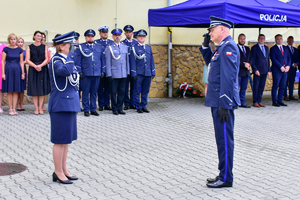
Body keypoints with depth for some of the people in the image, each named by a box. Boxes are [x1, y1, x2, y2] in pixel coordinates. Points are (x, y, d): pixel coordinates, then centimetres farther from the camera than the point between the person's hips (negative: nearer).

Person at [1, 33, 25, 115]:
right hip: (8, 70, -2)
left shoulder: (19, 50, 7)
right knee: (9, 91, -1)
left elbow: (21, 62, 9)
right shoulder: (6, 49, 1)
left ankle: (14, 109, 6)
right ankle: (10, 109, 4)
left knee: (16, 91, 1)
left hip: (17, 70, 2)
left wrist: (23, 73, 3)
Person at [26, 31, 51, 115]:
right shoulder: (29, 47, 6)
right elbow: (27, 60, 0)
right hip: (33, 70, -1)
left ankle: (40, 107, 3)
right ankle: (36, 108, 2)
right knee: (34, 89, -2)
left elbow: (46, 59, 3)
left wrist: (40, 65, -15)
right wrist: (35, 66, -16)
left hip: (43, 69, 1)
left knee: (42, 88, -2)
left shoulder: (44, 47, 9)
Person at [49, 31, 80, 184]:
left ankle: (63, 170, 24)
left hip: (69, 103, 10)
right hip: (61, 104, -10)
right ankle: (58, 173, 7)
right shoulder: (56, 60, -14)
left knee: (66, 139, 14)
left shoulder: (65, 59, 15)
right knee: (60, 140, -3)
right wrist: (71, 58, -21)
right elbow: (65, 71, -35)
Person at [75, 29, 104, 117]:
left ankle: (93, 109, 15)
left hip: (97, 73, 3)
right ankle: (86, 110, 7)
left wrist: (102, 71, 9)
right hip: (86, 73, -3)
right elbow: (78, 61, 2)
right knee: (86, 92, 0)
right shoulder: (80, 47, 6)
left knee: (94, 92, 8)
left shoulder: (99, 48, 16)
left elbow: (102, 60, 17)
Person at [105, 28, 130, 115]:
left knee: (122, 92, 5)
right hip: (114, 74, -4)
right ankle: (114, 109, 10)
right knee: (113, 92, 1)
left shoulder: (125, 47, 13)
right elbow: (108, 62, -2)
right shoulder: (109, 48, 0)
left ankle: (120, 109, 13)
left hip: (123, 74, 4)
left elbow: (127, 60, 16)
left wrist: (127, 72, 10)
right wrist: (109, 74, -8)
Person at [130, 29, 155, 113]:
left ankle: (144, 106, 16)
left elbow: (152, 61, 15)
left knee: (145, 91, 7)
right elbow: (133, 61, -4)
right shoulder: (134, 48, 0)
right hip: (139, 73, -4)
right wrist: (134, 74, -10)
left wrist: (153, 72, 9)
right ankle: (138, 107, 7)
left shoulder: (149, 48, 14)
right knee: (137, 91, 0)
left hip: (148, 73, 4)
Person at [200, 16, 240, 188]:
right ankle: (223, 175, 24)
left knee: (225, 140, -3)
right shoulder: (223, 47, 16)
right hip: (218, 101, 10)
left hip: (223, 103, -10)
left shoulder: (228, 47, -16)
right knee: (222, 139, 15)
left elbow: (228, 78, -22)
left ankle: (226, 179, 5)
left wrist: (224, 104, -24)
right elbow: (211, 61, 33)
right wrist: (206, 44, 16)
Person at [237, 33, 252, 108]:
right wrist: (244, 65, -15)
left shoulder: (247, 49, 19)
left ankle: (242, 103, 13)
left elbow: (250, 59, 15)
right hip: (238, 71, -6)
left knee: (244, 88, 8)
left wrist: (248, 64, -6)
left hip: (246, 71, 6)